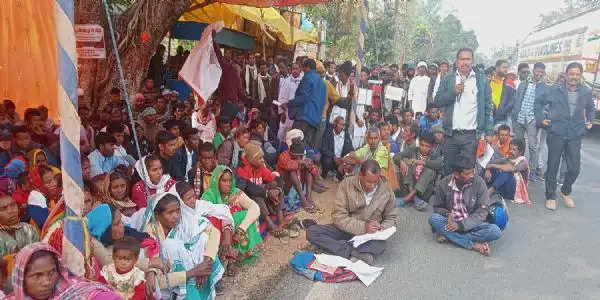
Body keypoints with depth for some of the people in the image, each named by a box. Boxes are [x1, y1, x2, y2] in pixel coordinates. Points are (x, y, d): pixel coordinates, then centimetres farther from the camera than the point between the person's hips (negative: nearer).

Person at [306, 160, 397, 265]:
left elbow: (391, 217, 8)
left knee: (380, 245, -36)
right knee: (311, 231, -24)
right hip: (345, 230, 2)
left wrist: (382, 229, -15)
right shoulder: (346, 184, -12)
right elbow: (338, 216, -17)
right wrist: (362, 226, -28)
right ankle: (356, 252, -27)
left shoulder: (386, 191, -7)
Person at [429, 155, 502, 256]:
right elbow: (437, 207, 3)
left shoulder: (479, 183, -12)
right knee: (434, 218, -29)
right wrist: (447, 214, -19)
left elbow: (481, 212, -11)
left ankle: (448, 234, -22)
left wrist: (461, 225, -21)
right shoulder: (443, 184, -9)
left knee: (495, 231, -26)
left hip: (471, 224, 0)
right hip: (451, 222, 0)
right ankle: (474, 245, -25)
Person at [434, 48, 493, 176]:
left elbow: (488, 107, 3)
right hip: (451, 134, 1)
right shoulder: (448, 79, 8)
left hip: (472, 135, -1)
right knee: (448, 171, 9)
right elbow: (437, 102, 2)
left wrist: (487, 132, -3)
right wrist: (453, 92, -13)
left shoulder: (482, 80, 4)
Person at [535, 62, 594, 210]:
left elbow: (590, 108, 22)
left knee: (574, 168, 1)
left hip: (575, 136, 2)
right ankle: (550, 196, 20)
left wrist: (590, 121, 9)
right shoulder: (554, 90, -3)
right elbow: (538, 101, 8)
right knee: (552, 167, 5)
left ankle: (566, 191, 28)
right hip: (556, 134, -2)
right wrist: (541, 118, 1)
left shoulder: (586, 92, 4)